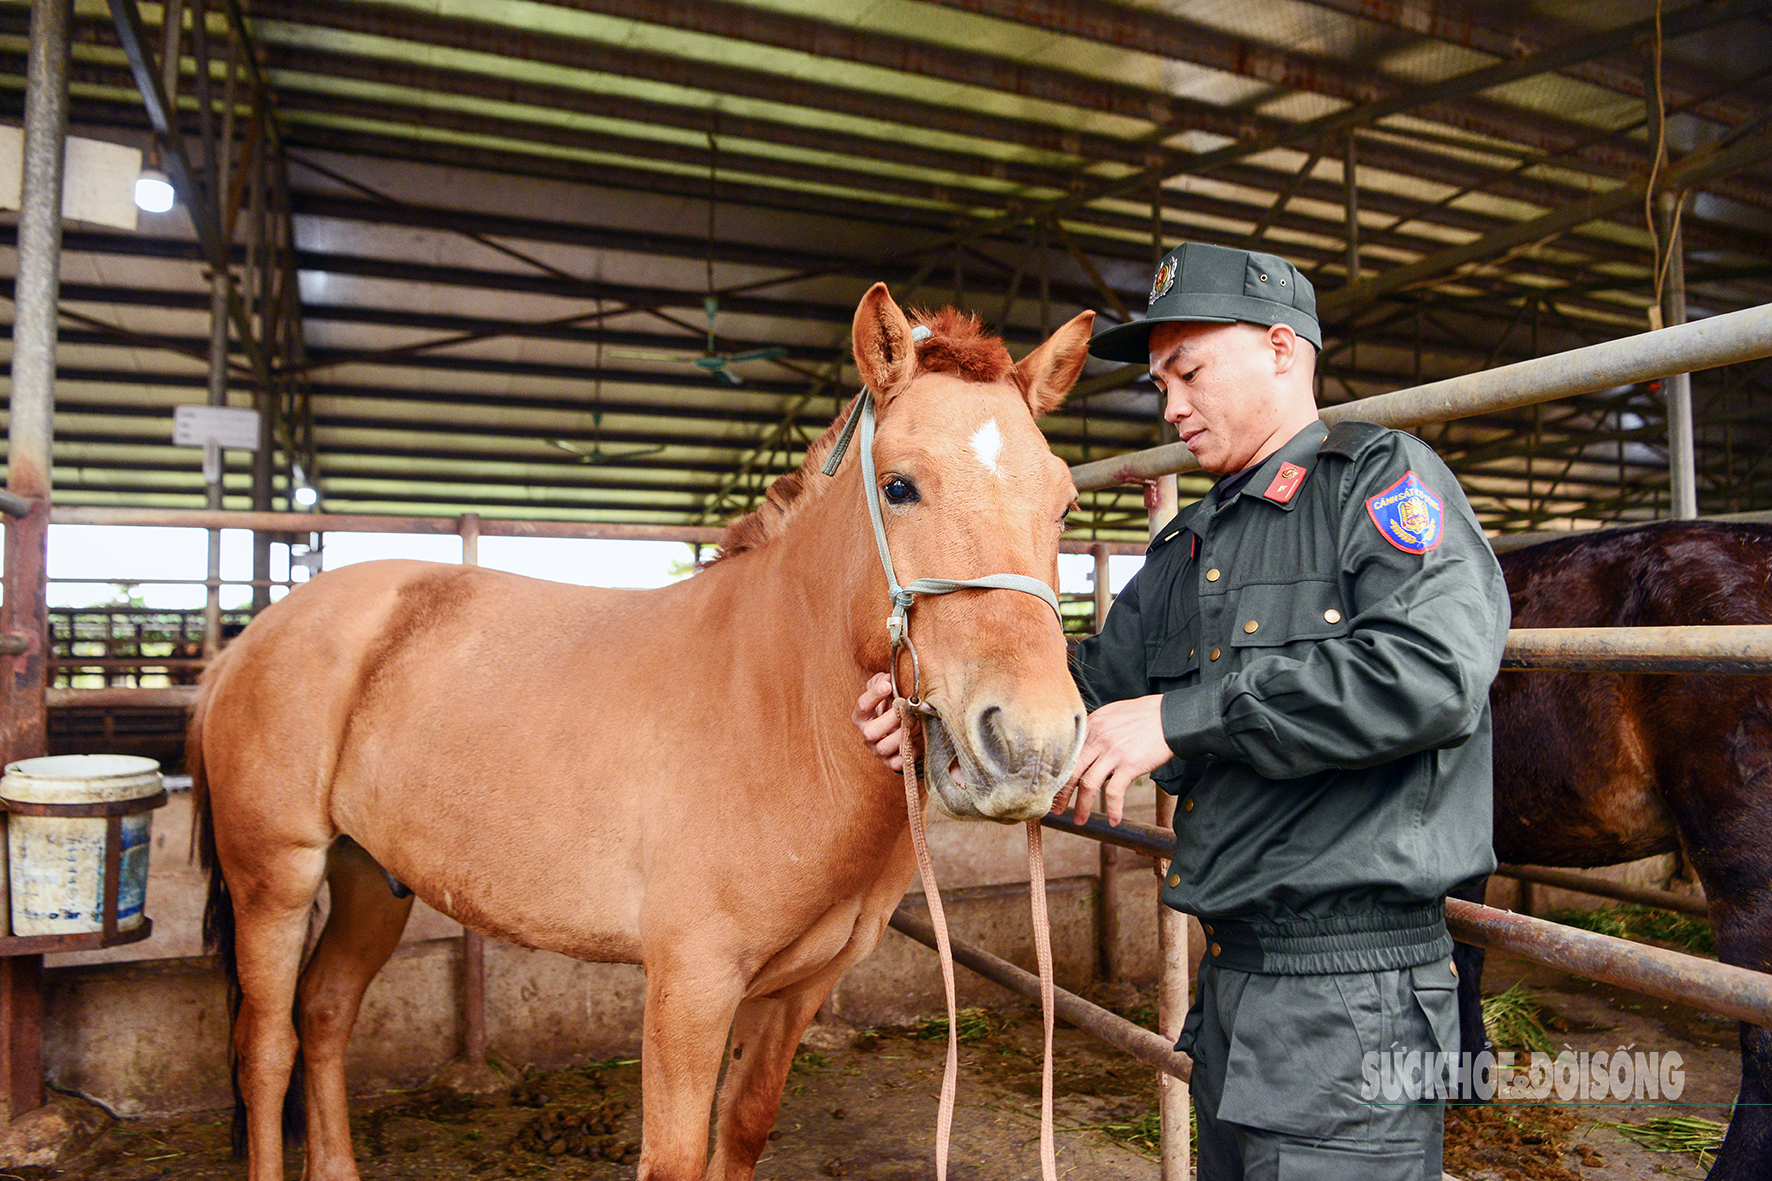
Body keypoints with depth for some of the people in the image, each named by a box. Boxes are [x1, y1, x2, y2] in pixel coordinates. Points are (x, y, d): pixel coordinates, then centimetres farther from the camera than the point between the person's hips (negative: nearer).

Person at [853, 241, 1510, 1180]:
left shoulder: (1384, 477, -9)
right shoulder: (1192, 546, 15)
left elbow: (1432, 673, -25)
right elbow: (1100, 680, 15)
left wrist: (1181, 717, -24)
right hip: (1230, 979, 8)